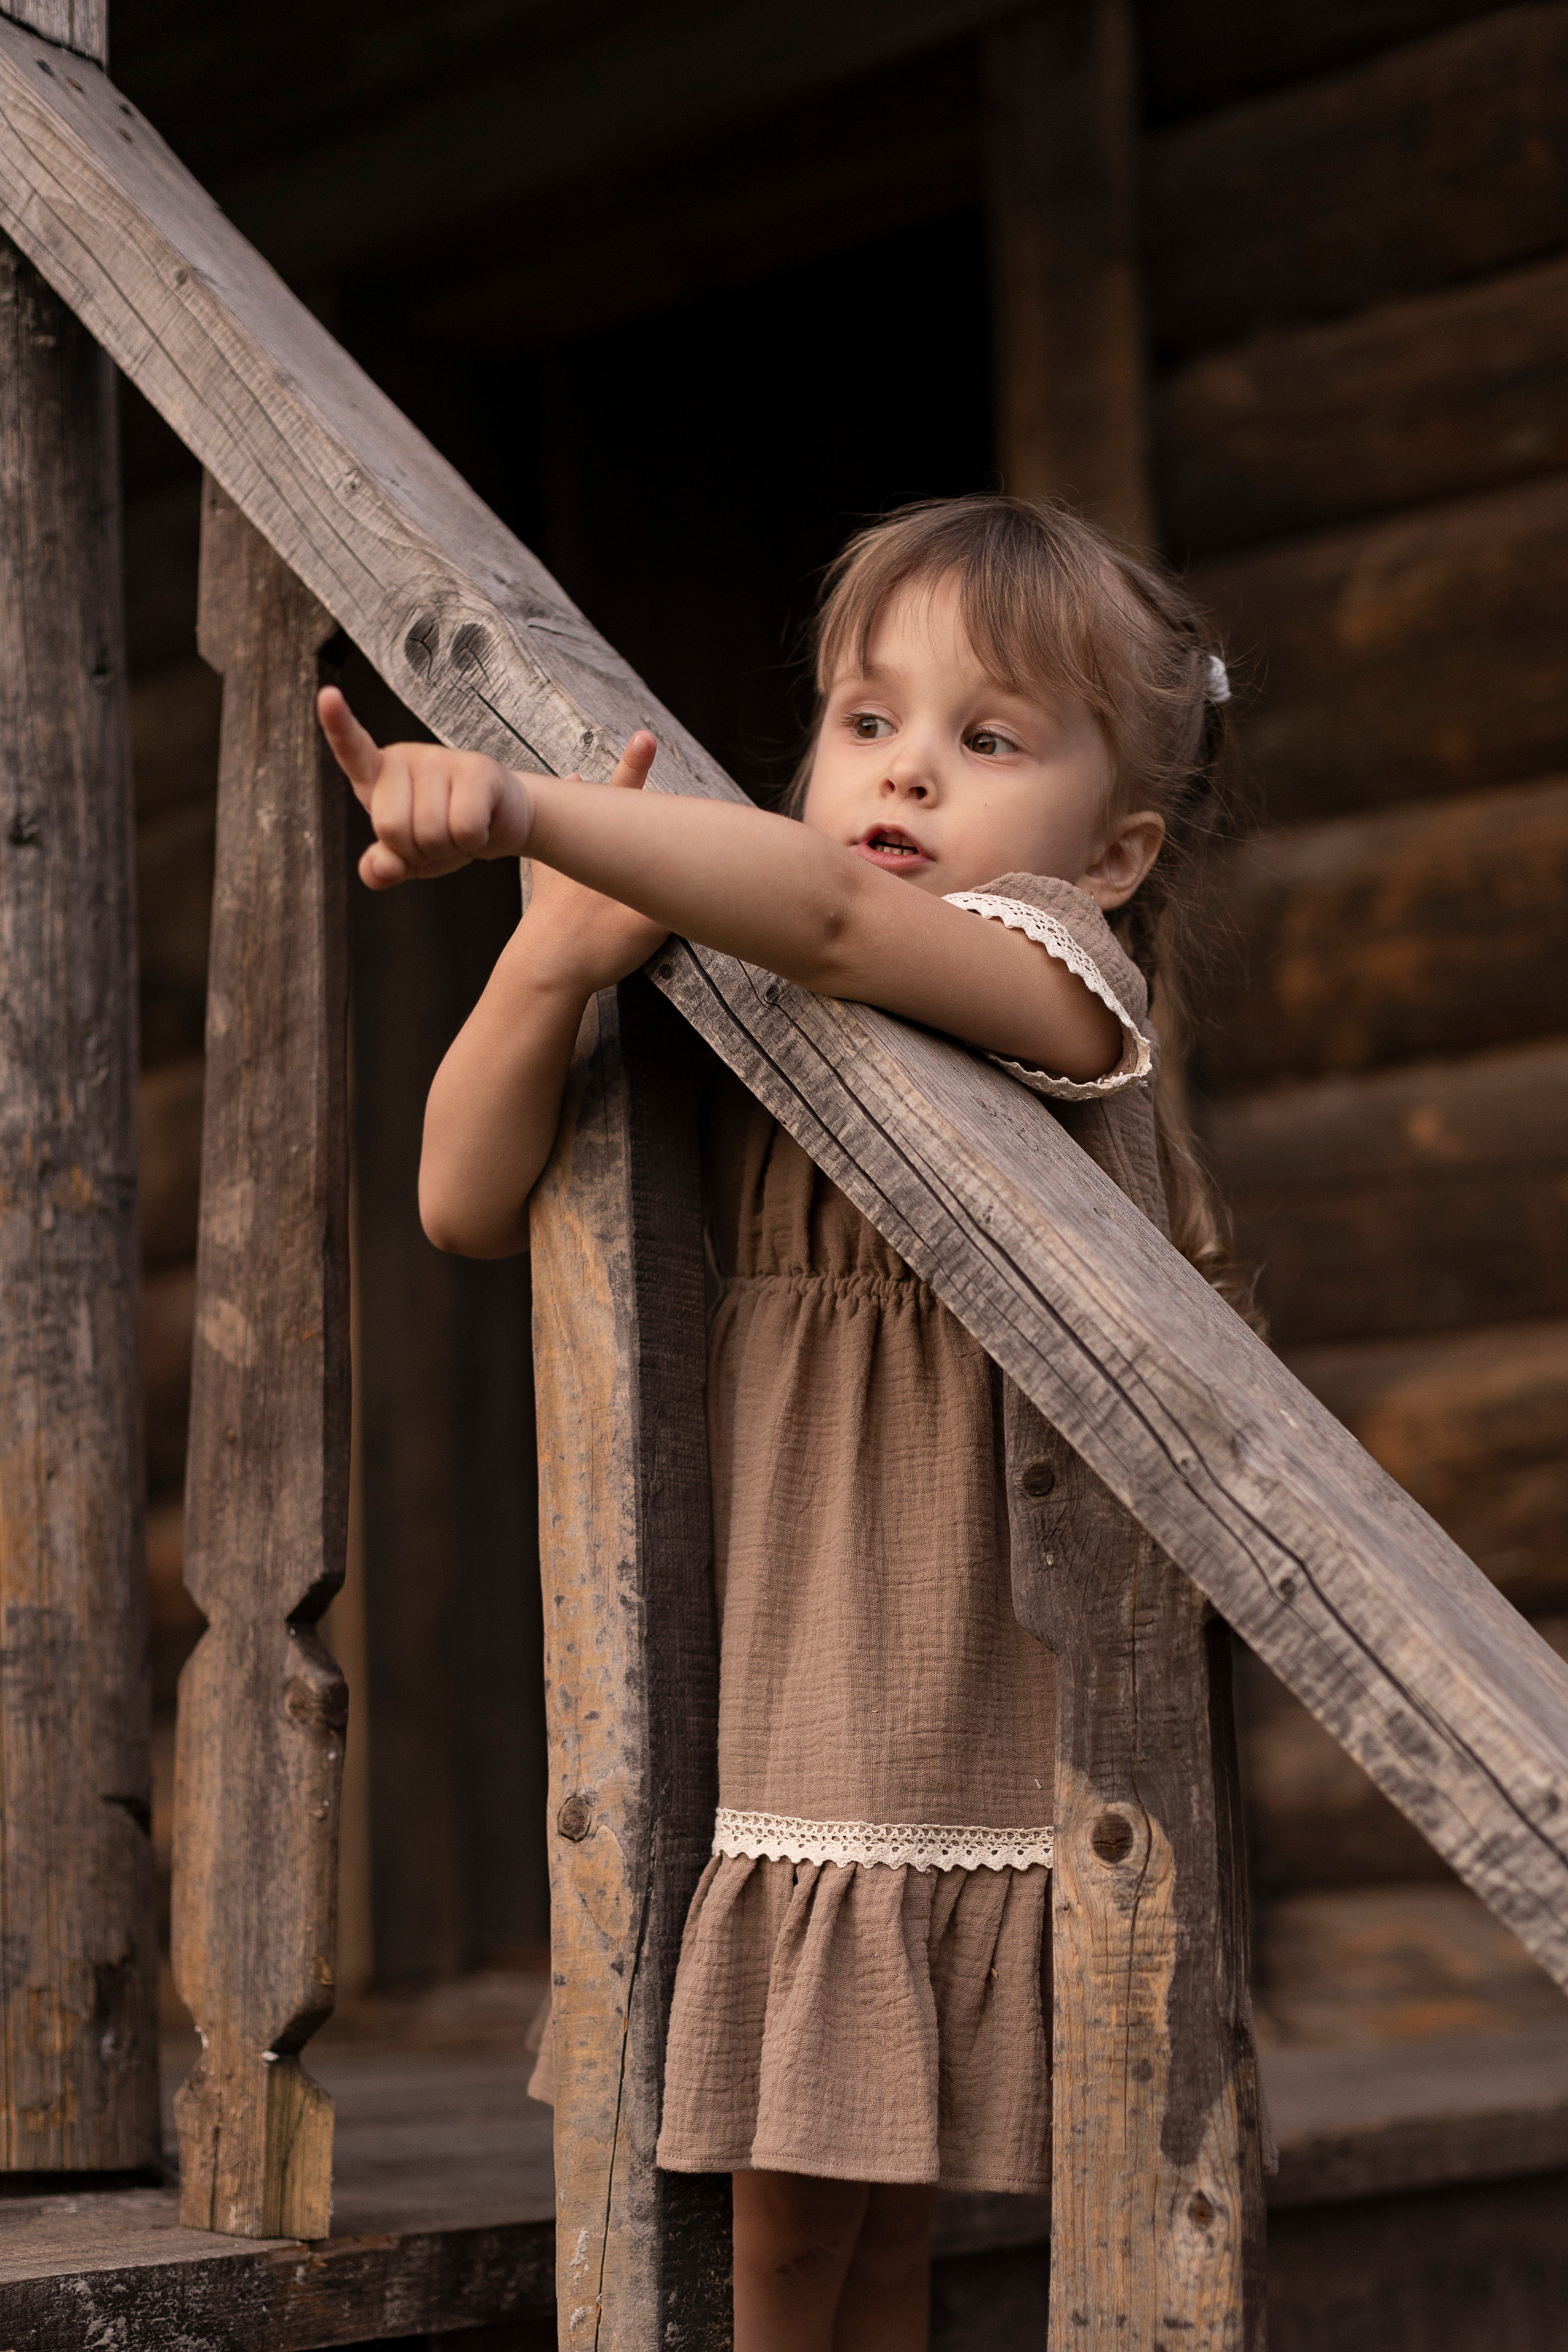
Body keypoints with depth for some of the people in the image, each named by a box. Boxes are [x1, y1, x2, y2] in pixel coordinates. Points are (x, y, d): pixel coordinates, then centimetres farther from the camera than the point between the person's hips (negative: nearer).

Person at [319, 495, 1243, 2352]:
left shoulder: (1066, 984, -9)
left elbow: (832, 913, -29)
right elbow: (473, 1208, 2)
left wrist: (524, 807, -40)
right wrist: (553, 955, -14)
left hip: (1019, 1775, -4)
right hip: (790, 1770, 4)